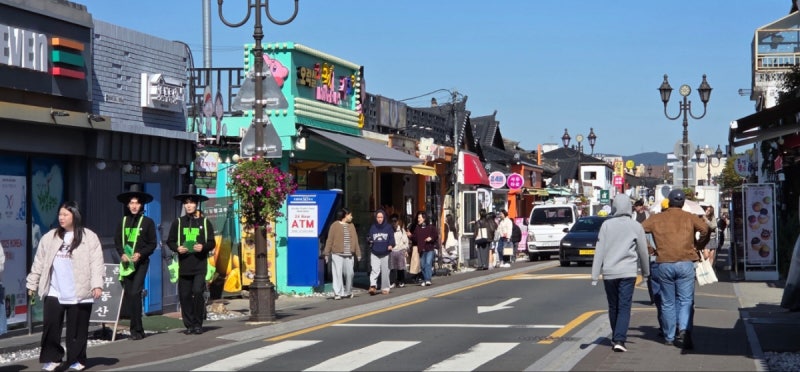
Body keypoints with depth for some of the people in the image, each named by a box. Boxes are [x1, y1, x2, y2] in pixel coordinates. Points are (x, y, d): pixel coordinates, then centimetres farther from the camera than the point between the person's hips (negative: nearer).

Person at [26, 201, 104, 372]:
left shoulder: (89, 237, -1)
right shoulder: (49, 237, 11)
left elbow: (96, 263, -6)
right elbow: (39, 263, 14)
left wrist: (97, 284, -16)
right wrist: (32, 284, 12)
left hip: (79, 293, -3)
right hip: (54, 292, 3)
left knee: (77, 329, 3)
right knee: (50, 326, -2)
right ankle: (52, 358, 8)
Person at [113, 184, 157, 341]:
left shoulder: (148, 222, 1)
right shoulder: (123, 221, 11)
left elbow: (152, 244, 1)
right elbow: (117, 241, 13)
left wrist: (140, 254, -13)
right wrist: (122, 254, -5)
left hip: (141, 263, -4)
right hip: (126, 263, 4)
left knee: (135, 293, -15)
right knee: (128, 294, 2)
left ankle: (136, 329, -11)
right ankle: (137, 329, 10)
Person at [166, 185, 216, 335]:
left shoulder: (205, 222, 8)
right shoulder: (178, 222, 12)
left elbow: (212, 243, 7)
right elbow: (170, 241, 14)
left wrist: (203, 247, -13)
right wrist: (177, 248, -7)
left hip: (200, 265, -2)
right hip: (184, 265, 2)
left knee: (198, 292, -14)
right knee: (184, 295, 0)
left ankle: (198, 324, -2)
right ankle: (189, 325, 9)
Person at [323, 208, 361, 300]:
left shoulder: (351, 226, 13)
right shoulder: (335, 225, -2)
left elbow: (355, 240, 15)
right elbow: (329, 240, -2)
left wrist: (358, 253, 13)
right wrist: (327, 253, -5)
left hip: (349, 255, 5)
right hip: (337, 254, -4)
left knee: (349, 274, 5)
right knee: (337, 273, -6)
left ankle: (348, 292, 20)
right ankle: (337, 293, -3)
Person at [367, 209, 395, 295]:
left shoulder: (388, 227, 3)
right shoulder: (372, 227, 7)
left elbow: (392, 238, 3)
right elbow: (368, 237, 14)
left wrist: (391, 245, -16)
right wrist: (369, 240, -9)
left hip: (385, 253, 0)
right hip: (374, 253, 0)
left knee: (385, 271, 5)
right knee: (375, 270, -15)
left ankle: (385, 288, 15)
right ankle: (373, 286, -24)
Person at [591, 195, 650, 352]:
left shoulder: (607, 225, -1)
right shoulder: (636, 226, -2)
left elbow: (599, 251, -3)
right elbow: (643, 251, 5)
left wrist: (595, 274, -2)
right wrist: (645, 271, 20)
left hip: (609, 272, 1)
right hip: (628, 272, -1)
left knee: (613, 307, 15)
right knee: (624, 307, -3)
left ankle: (616, 338, 26)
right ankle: (619, 340, -16)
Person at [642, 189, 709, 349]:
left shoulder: (657, 219, 10)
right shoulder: (689, 218, 7)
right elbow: (705, 229, -8)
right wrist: (698, 245, 8)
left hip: (664, 264, 1)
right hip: (685, 263, -1)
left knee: (668, 302, 11)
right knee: (686, 300, 0)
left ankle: (669, 336, 16)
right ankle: (684, 330, -23)